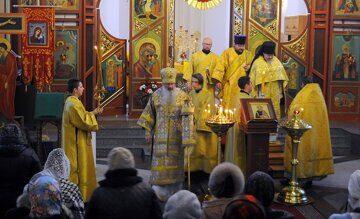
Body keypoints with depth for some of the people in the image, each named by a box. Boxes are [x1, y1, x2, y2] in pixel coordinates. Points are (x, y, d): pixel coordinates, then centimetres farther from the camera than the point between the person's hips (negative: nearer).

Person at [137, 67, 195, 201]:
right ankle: (159, 191, 0)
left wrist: (187, 139, -14)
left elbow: (187, 118, -8)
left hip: (176, 137, -1)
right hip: (160, 136, 1)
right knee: (159, 163, -3)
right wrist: (148, 132, 7)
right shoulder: (156, 95, 2)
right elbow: (150, 114, 10)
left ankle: (174, 192, 18)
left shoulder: (182, 96, -4)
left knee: (175, 162, 7)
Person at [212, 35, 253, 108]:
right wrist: (218, 80, -19)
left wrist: (248, 68, -4)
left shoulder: (248, 55, 10)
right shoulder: (227, 53, -1)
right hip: (229, 87, -3)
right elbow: (220, 67, -8)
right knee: (228, 105, -2)